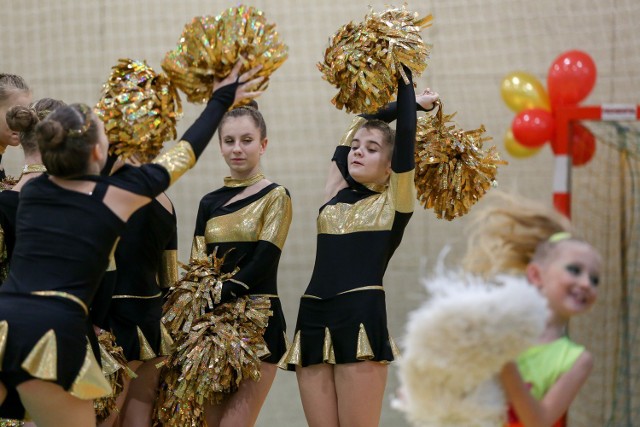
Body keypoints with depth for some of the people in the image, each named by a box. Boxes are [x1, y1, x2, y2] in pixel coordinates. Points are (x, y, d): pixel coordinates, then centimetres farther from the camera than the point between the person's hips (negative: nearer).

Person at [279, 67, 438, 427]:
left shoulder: (394, 203, 7)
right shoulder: (336, 196, 19)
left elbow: (406, 133, 0)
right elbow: (354, 129, 27)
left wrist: (405, 80, 10)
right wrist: (406, 103, 35)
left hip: (361, 317, -5)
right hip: (313, 317, 5)